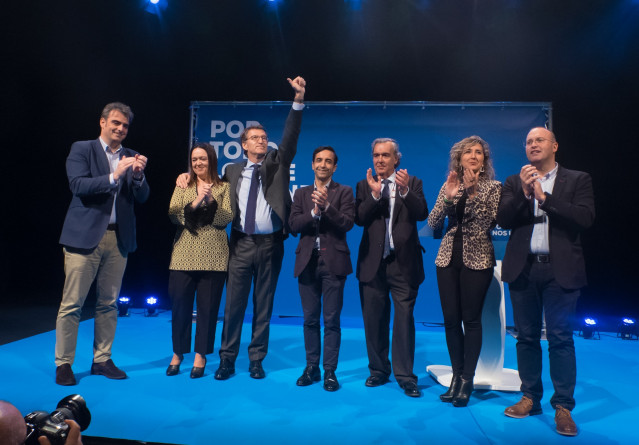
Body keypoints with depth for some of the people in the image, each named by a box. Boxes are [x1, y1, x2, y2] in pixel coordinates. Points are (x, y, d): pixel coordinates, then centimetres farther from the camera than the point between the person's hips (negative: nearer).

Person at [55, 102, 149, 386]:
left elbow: (142, 198, 5)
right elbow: (78, 185, -11)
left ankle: (102, 360, 20)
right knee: (72, 303, 1)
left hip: (118, 238, 4)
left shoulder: (130, 157, 12)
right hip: (85, 236, -3)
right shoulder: (82, 149, 3)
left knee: (109, 303, 9)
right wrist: (113, 176, -22)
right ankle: (63, 364, 14)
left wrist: (139, 175, -13)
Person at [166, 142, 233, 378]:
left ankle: (200, 355, 19)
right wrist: (195, 203, -16)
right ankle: (178, 353, 25)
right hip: (184, 254, 2)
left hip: (213, 256, -1)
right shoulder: (183, 184, 11)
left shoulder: (223, 187, 6)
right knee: (180, 304, 6)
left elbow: (227, 218, -5)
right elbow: (173, 214, -2)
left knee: (208, 306, 4)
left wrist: (211, 201, -18)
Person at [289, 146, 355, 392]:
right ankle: (311, 368, 24)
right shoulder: (301, 193, 12)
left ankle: (330, 371, 13)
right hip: (307, 261, 3)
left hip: (333, 261, -3)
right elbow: (293, 225, -1)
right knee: (310, 319, 11)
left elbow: (347, 224, -9)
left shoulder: (344, 192, 4)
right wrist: (314, 212, -17)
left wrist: (327, 206, -21)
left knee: (331, 320, 1)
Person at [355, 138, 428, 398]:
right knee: (374, 319, 10)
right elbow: (359, 219, -6)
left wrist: (405, 190, -25)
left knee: (404, 318, -1)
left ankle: (405, 376, 11)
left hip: (403, 262, -2)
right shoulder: (365, 185, 8)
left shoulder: (412, 183, 4)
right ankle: (378, 370, 26)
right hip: (373, 262, 2)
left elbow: (422, 214, -11)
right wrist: (374, 194, -19)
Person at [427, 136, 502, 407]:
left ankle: (467, 379, 12)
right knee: (451, 318, 4)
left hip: (477, 259, -3)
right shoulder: (449, 185, 9)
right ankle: (457, 375, 19)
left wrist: (473, 192, -18)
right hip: (448, 258, 3)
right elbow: (433, 224, 0)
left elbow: (489, 222, -11)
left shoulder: (493, 187, 2)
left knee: (471, 319, -1)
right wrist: (448, 197, -13)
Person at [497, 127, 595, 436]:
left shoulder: (577, 180, 6)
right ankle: (530, 398, 23)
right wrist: (524, 192, -15)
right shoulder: (514, 182, 10)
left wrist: (543, 196, -13)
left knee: (560, 338, 0)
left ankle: (563, 406, 13)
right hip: (523, 269, 2)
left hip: (560, 270, -2)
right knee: (527, 337, 10)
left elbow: (585, 218, -9)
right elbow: (503, 219, -2)